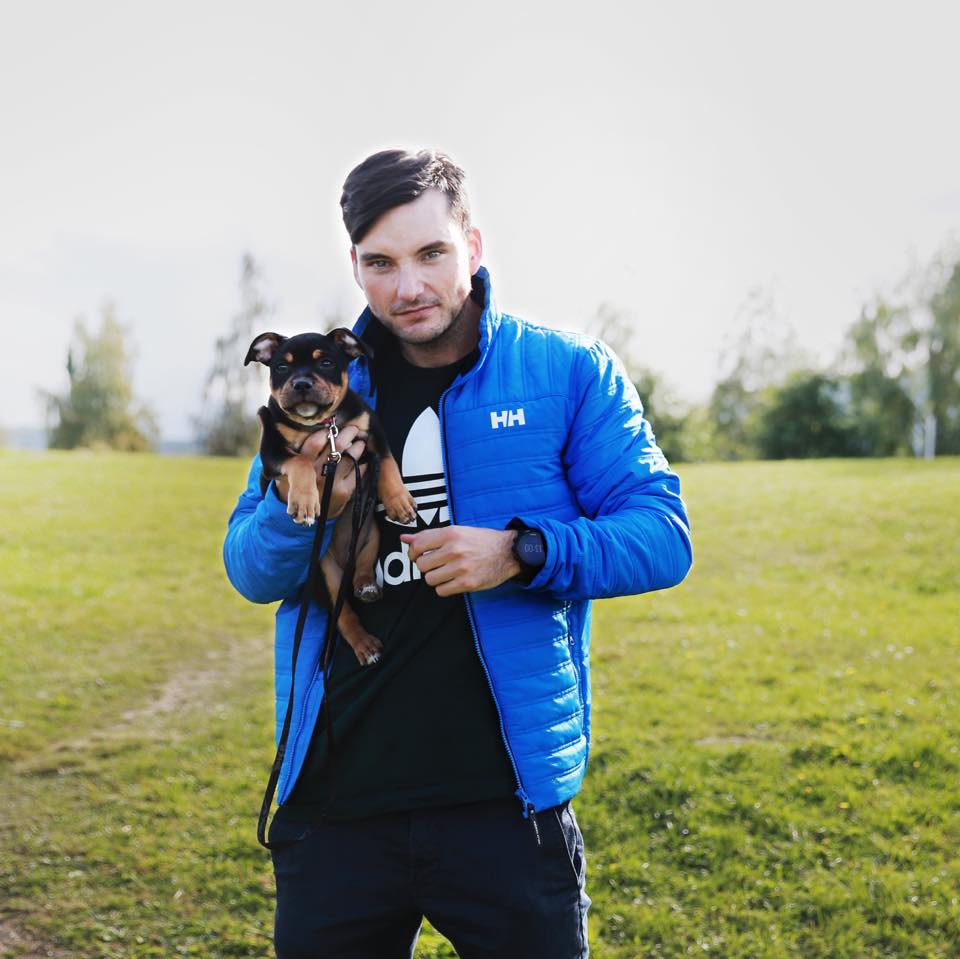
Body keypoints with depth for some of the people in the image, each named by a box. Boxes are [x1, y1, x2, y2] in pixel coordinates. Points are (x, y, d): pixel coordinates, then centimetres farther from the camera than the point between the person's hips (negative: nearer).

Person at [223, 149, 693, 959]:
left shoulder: (569, 373, -2)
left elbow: (664, 537, -6)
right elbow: (250, 572, 4)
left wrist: (524, 554, -21)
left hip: (504, 798, -2)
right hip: (335, 797, 3)